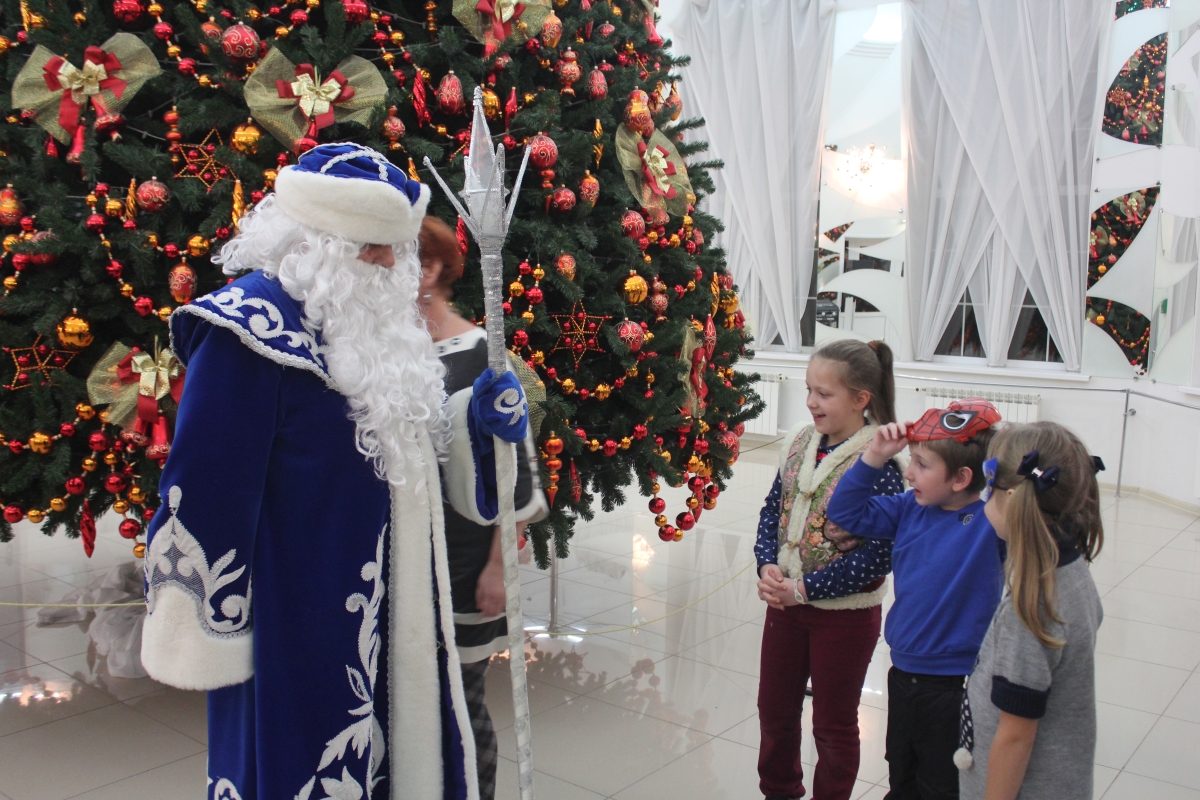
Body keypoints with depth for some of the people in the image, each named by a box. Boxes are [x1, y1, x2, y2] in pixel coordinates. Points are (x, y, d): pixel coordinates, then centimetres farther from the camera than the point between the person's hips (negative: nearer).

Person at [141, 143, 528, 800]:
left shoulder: (374, 321, 9)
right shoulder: (253, 325, -18)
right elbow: (205, 493, -19)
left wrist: (479, 421, 2)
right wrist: (210, 641, -16)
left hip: (380, 615, 8)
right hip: (298, 626, -8)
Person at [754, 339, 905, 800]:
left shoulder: (879, 461, -21)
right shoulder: (799, 443, -1)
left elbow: (879, 554, -23)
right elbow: (772, 509, 7)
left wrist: (804, 588, -22)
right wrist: (768, 567, -11)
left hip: (845, 612, -6)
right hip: (786, 601, 6)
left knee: (833, 725, 15)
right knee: (774, 710, 21)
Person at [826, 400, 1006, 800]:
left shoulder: (993, 523, -19)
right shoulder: (910, 508, -2)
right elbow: (847, 512, 4)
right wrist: (874, 458, -8)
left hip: (955, 687, -6)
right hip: (903, 673, 6)